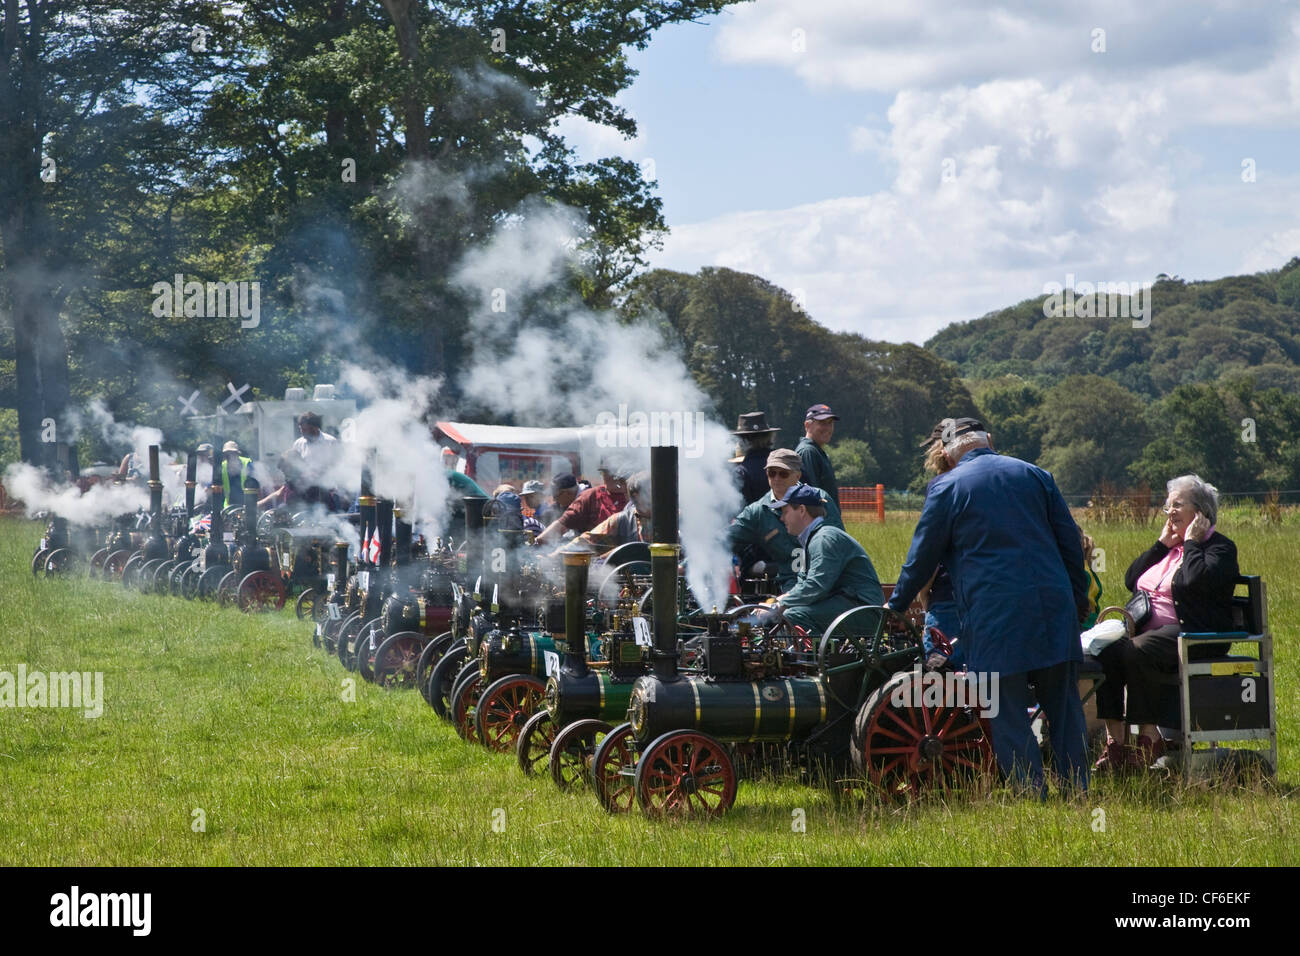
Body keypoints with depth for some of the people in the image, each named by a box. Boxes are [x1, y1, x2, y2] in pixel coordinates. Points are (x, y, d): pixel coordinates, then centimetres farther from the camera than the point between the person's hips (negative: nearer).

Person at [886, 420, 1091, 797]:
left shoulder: (946, 487, 2)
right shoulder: (1035, 475, 12)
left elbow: (922, 557, 6)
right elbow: (1070, 540, 14)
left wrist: (896, 606, 19)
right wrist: (1079, 596, 22)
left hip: (993, 618, -4)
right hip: (1053, 609, 4)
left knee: (1008, 715, 0)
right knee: (1064, 707, 10)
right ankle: (1077, 793, 9)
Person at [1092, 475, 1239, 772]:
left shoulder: (1220, 547, 2)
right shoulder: (1170, 547, 26)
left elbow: (1196, 581, -20)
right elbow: (1131, 580, 15)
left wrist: (1191, 543, -6)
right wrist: (1162, 544, 11)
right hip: (1148, 631, 7)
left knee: (1138, 651, -35)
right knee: (1105, 652, -22)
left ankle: (1149, 737, -29)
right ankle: (1115, 740, -27)